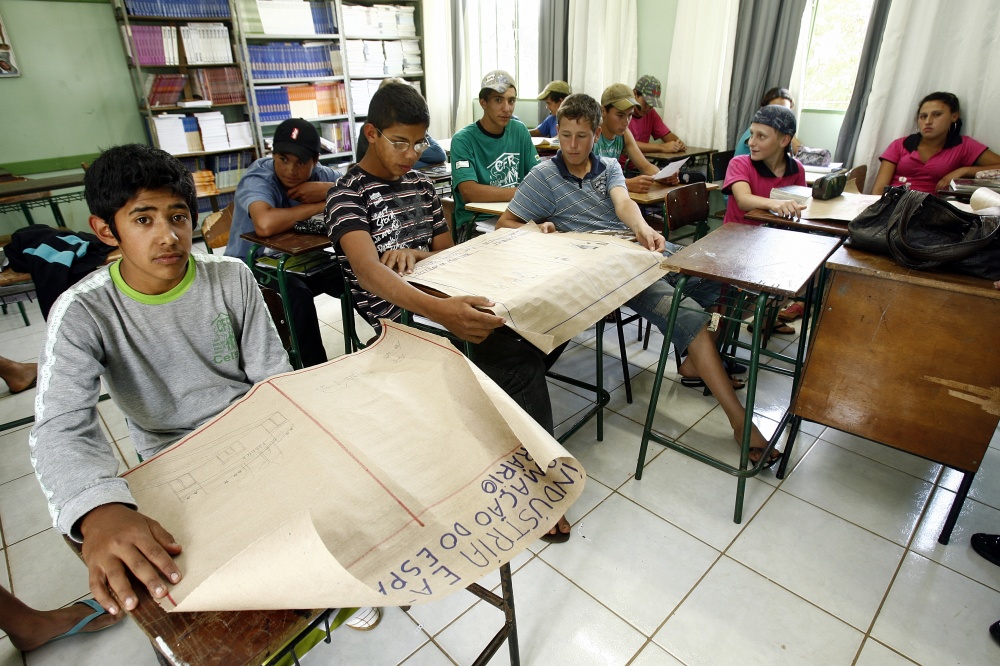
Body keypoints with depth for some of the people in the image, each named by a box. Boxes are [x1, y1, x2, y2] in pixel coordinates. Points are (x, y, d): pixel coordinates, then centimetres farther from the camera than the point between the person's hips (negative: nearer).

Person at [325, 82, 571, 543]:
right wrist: (438, 310, -44)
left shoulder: (420, 185, 16)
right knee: (518, 352, -26)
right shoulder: (349, 196, -6)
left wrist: (415, 252, -9)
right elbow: (369, 270, -25)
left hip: (442, 300, 6)